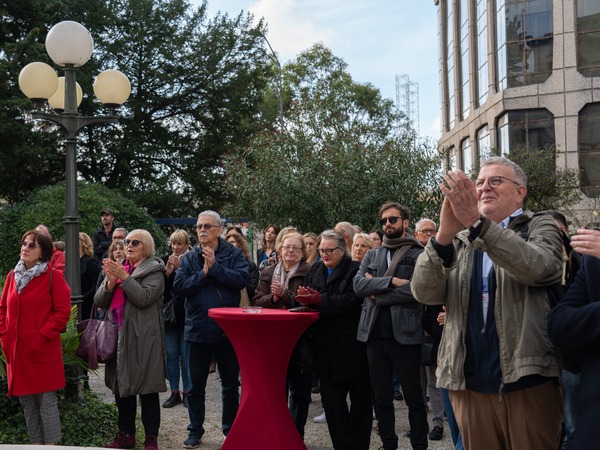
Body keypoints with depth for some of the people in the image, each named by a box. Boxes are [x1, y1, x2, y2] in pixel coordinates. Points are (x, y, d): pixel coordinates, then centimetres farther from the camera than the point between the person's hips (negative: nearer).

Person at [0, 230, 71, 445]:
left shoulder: (53, 276, -7)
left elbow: (63, 311, -10)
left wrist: (42, 335, -15)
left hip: (43, 351, -6)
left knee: (47, 402, 0)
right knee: (26, 402, 13)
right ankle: (36, 444, 25)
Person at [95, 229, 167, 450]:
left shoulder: (154, 270, -3)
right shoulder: (117, 267, 15)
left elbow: (144, 297, -19)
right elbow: (99, 301, 7)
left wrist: (124, 277, -17)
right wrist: (111, 281, -10)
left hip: (143, 338, -6)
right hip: (118, 335, 6)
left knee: (147, 388, 1)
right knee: (121, 387, 12)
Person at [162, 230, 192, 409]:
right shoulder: (165, 260, 6)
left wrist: (179, 268, -20)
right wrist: (167, 273, -14)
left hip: (186, 315, -4)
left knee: (186, 355, 3)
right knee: (171, 355, 8)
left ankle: (187, 392, 13)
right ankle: (174, 392, 17)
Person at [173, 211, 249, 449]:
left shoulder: (233, 254, -3)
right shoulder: (189, 258, 3)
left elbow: (241, 279, -19)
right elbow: (179, 287, -9)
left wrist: (215, 267, -19)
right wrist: (203, 273, -16)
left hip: (228, 328, -1)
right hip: (198, 329, 2)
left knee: (230, 384, 12)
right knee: (196, 385, 12)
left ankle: (231, 429, 27)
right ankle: (195, 430, 26)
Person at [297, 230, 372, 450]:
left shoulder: (354, 270, -7)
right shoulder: (315, 269, 14)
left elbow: (351, 300, -19)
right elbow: (309, 297, 12)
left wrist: (319, 300, -22)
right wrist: (306, 297, -11)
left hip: (352, 344, -5)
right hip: (326, 346, 6)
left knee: (360, 396, 5)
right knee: (330, 396, 7)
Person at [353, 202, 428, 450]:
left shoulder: (419, 255, -2)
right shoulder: (371, 256, 14)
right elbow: (358, 285, -2)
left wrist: (377, 292, -10)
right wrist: (392, 281, -14)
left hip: (405, 334, -4)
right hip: (375, 334, 5)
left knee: (413, 397, 7)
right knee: (381, 397, 13)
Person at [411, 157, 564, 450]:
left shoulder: (540, 227, 6)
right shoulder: (459, 242, 14)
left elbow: (538, 267, -18)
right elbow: (423, 292, -4)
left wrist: (478, 222, -28)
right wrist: (444, 234, -21)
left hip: (528, 379, -3)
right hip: (469, 384, 3)